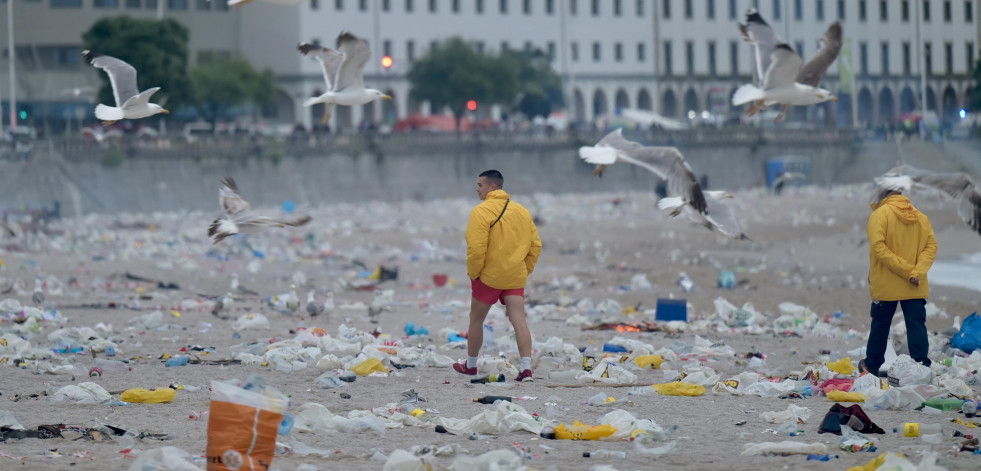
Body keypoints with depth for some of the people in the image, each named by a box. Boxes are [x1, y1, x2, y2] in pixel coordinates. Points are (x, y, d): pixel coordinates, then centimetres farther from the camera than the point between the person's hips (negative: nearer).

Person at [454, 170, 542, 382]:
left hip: (489, 276, -5)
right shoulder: (522, 211, 9)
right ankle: (526, 368, -15)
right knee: (519, 320, -3)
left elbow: (476, 248, -21)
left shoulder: (481, 212, -13)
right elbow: (535, 245, 11)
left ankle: (471, 365, 26)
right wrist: (525, 269, 16)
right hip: (515, 277, 5)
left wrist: (473, 273, -8)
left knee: (476, 319, 13)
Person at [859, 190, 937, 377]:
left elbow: (878, 247, -16)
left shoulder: (880, 214, -5)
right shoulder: (921, 218, 8)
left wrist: (907, 270, -17)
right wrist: (918, 271, -13)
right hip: (916, 288, 2)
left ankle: (872, 365, 23)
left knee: (880, 325, 11)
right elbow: (931, 246, -1)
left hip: (886, 285, -2)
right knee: (917, 325, 2)